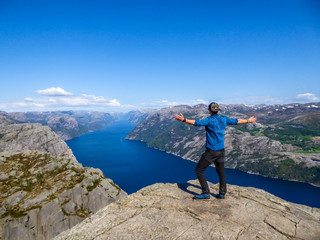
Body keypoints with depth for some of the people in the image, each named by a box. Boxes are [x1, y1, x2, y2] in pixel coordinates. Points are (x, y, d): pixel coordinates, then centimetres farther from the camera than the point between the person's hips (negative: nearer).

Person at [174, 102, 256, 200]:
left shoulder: (209, 120, -14)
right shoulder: (224, 119, 6)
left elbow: (197, 123, -30)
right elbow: (237, 121, 20)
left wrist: (183, 120, -38)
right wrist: (249, 121, 37)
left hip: (211, 152, -7)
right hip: (221, 151, 7)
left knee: (199, 170, 4)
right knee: (221, 172, 20)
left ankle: (206, 194, 5)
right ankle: (222, 193, 30)